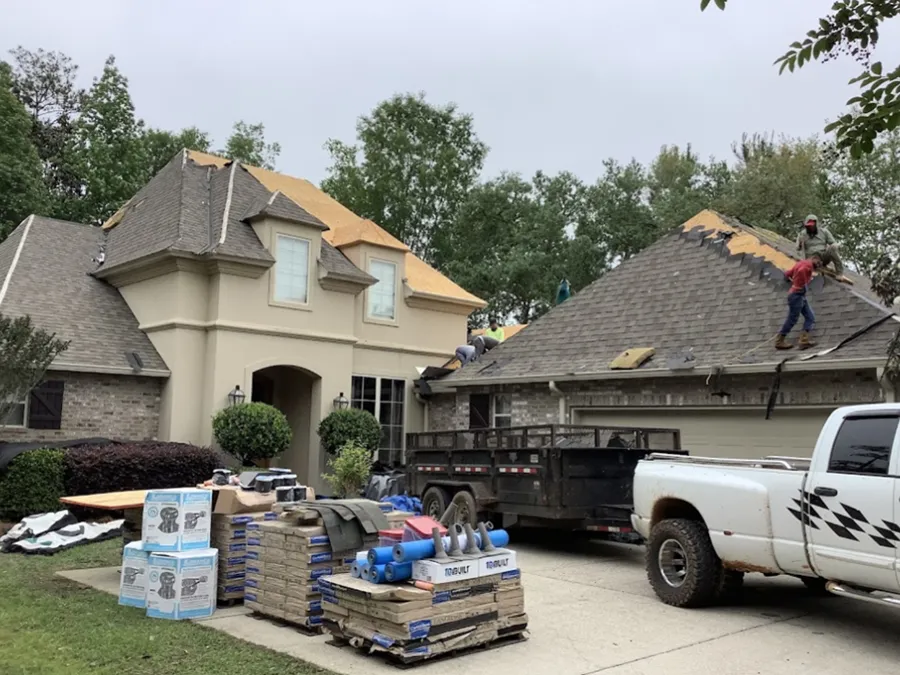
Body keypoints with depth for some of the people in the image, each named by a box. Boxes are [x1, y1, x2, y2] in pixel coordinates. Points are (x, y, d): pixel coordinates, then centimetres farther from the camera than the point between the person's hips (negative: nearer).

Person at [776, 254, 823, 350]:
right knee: (792, 319, -5)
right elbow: (801, 271, -29)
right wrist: (804, 284, -19)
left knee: (810, 318, 3)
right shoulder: (808, 264, -8)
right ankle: (779, 341, 2)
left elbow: (787, 273, 25)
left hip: (801, 296, 10)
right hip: (797, 295, -10)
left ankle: (804, 340, -8)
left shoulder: (801, 263, 21)